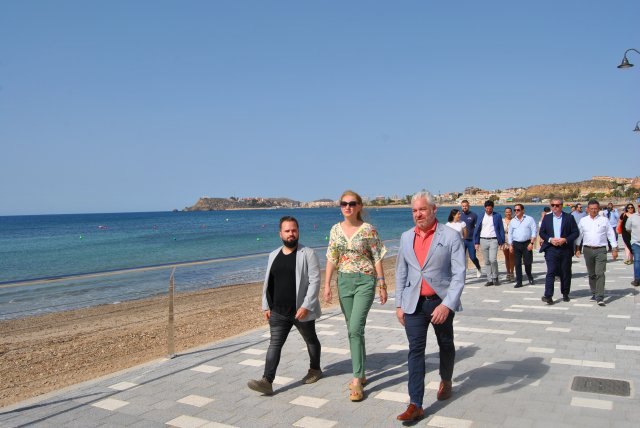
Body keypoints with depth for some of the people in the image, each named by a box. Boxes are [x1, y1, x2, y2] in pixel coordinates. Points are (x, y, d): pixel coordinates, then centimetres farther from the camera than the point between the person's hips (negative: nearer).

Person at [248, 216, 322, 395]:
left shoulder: (308, 254, -9)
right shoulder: (273, 255, 8)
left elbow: (315, 281, -15)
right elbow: (267, 282, 14)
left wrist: (306, 305, -21)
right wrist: (266, 305, 10)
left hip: (301, 311, -4)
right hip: (278, 312, 4)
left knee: (311, 340, 16)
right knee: (274, 344, -3)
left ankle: (315, 369, 37)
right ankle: (267, 381, -5)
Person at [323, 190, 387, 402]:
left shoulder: (368, 230, -6)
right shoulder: (336, 229, 6)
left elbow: (377, 259, -4)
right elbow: (331, 258, 8)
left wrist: (382, 285, -4)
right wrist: (327, 285, 3)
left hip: (365, 281, -5)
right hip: (344, 281, 5)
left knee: (355, 328, -14)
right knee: (354, 330, 12)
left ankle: (357, 380, -7)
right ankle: (360, 374, 25)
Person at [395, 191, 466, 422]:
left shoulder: (451, 236, -9)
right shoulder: (406, 237, 4)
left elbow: (459, 274, -14)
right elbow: (401, 272, 11)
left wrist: (447, 304, -23)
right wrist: (399, 304, 8)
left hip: (442, 302, -2)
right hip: (414, 304, 2)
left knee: (446, 345, 18)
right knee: (415, 350, -3)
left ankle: (446, 380, 46)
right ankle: (415, 405, -1)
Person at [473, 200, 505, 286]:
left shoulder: (497, 216, 4)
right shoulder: (481, 216, 9)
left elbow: (501, 229, 6)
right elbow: (477, 230, 10)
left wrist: (502, 242, 0)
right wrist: (476, 242, 5)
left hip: (493, 240, -2)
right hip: (483, 240, 2)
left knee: (493, 260, -14)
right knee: (486, 261, 5)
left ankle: (495, 278, 5)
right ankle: (489, 279, 12)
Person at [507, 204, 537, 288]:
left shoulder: (530, 219, 1)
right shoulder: (512, 221, 11)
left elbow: (534, 232, -2)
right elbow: (509, 234, 14)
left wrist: (531, 243, -10)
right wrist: (510, 245, 6)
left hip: (527, 243, -3)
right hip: (516, 244, 3)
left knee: (527, 262, -2)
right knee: (517, 263, 0)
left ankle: (529, 276, 27)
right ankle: (519, 282, 5)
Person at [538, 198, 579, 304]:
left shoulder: (569, 218, 3)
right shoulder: (546, 218, 8)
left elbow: (576, 233, 0)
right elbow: (541, 232, 8)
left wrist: (565, 240, -14)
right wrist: (550, 239, -10)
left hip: (565, 249, 0)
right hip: (551, 249, 0)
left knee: (565, 273, 9)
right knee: (551, 272, -10)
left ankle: (565, 294, 26)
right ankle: (548, 296, -16)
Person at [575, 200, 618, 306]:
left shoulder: (604, 220, 2)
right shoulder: (583, 221, 7)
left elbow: (611, 235, 4)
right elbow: (579, 235, 13)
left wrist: (615, 249, 2)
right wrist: (577, 248, 11)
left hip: (601, 250, -3)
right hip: (587, 250, 3)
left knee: (600, 273, -11)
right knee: (591, 274, 12)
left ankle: (600, 297, -13)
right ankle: (594, 293, 25)